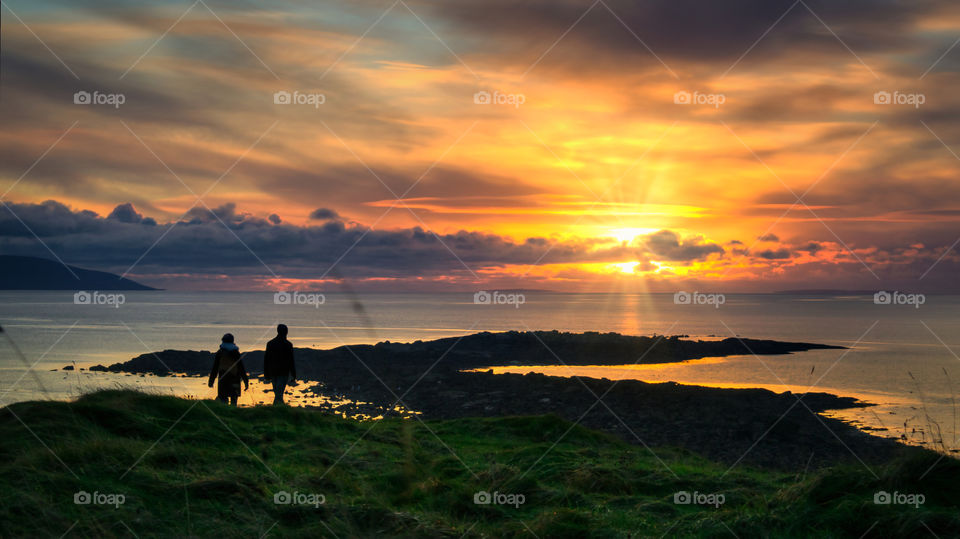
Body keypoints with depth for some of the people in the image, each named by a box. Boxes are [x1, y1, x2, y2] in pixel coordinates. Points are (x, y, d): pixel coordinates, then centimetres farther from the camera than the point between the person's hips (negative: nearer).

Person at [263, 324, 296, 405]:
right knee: (279, 393, -9)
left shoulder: (270, 343, 5)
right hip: (283, 372, -5)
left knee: (277, 392, 16)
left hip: (273, 372, 5)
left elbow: (266, 360, 8)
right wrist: (293, 375, 0)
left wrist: (266, 374, 15)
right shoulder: (288, 345, -7)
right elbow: (291, 361, -6)